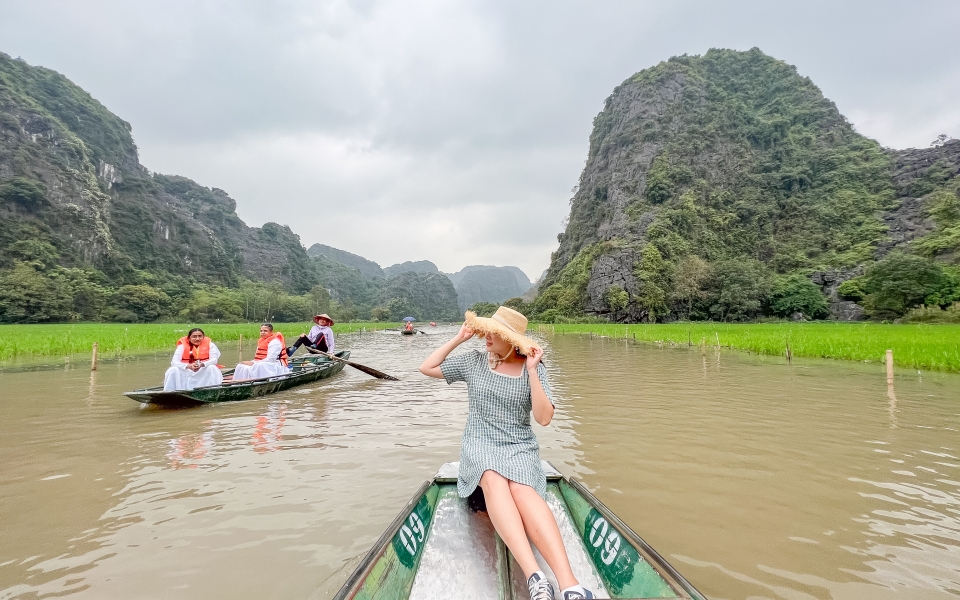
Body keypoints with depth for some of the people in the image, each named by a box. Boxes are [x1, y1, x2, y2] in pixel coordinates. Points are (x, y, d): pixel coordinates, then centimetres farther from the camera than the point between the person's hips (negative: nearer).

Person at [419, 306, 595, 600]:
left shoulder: (533, 368, 2)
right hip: (480, 443, 1)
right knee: (493, 480, -35)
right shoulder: (474, 361, 7)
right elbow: (426, 368, 10)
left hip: (519, 446, -1)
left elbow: (544, 417, -6)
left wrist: (532, 371, -13)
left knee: (522, 490, -35)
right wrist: (459, 338, 4)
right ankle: (534, 575, -48)